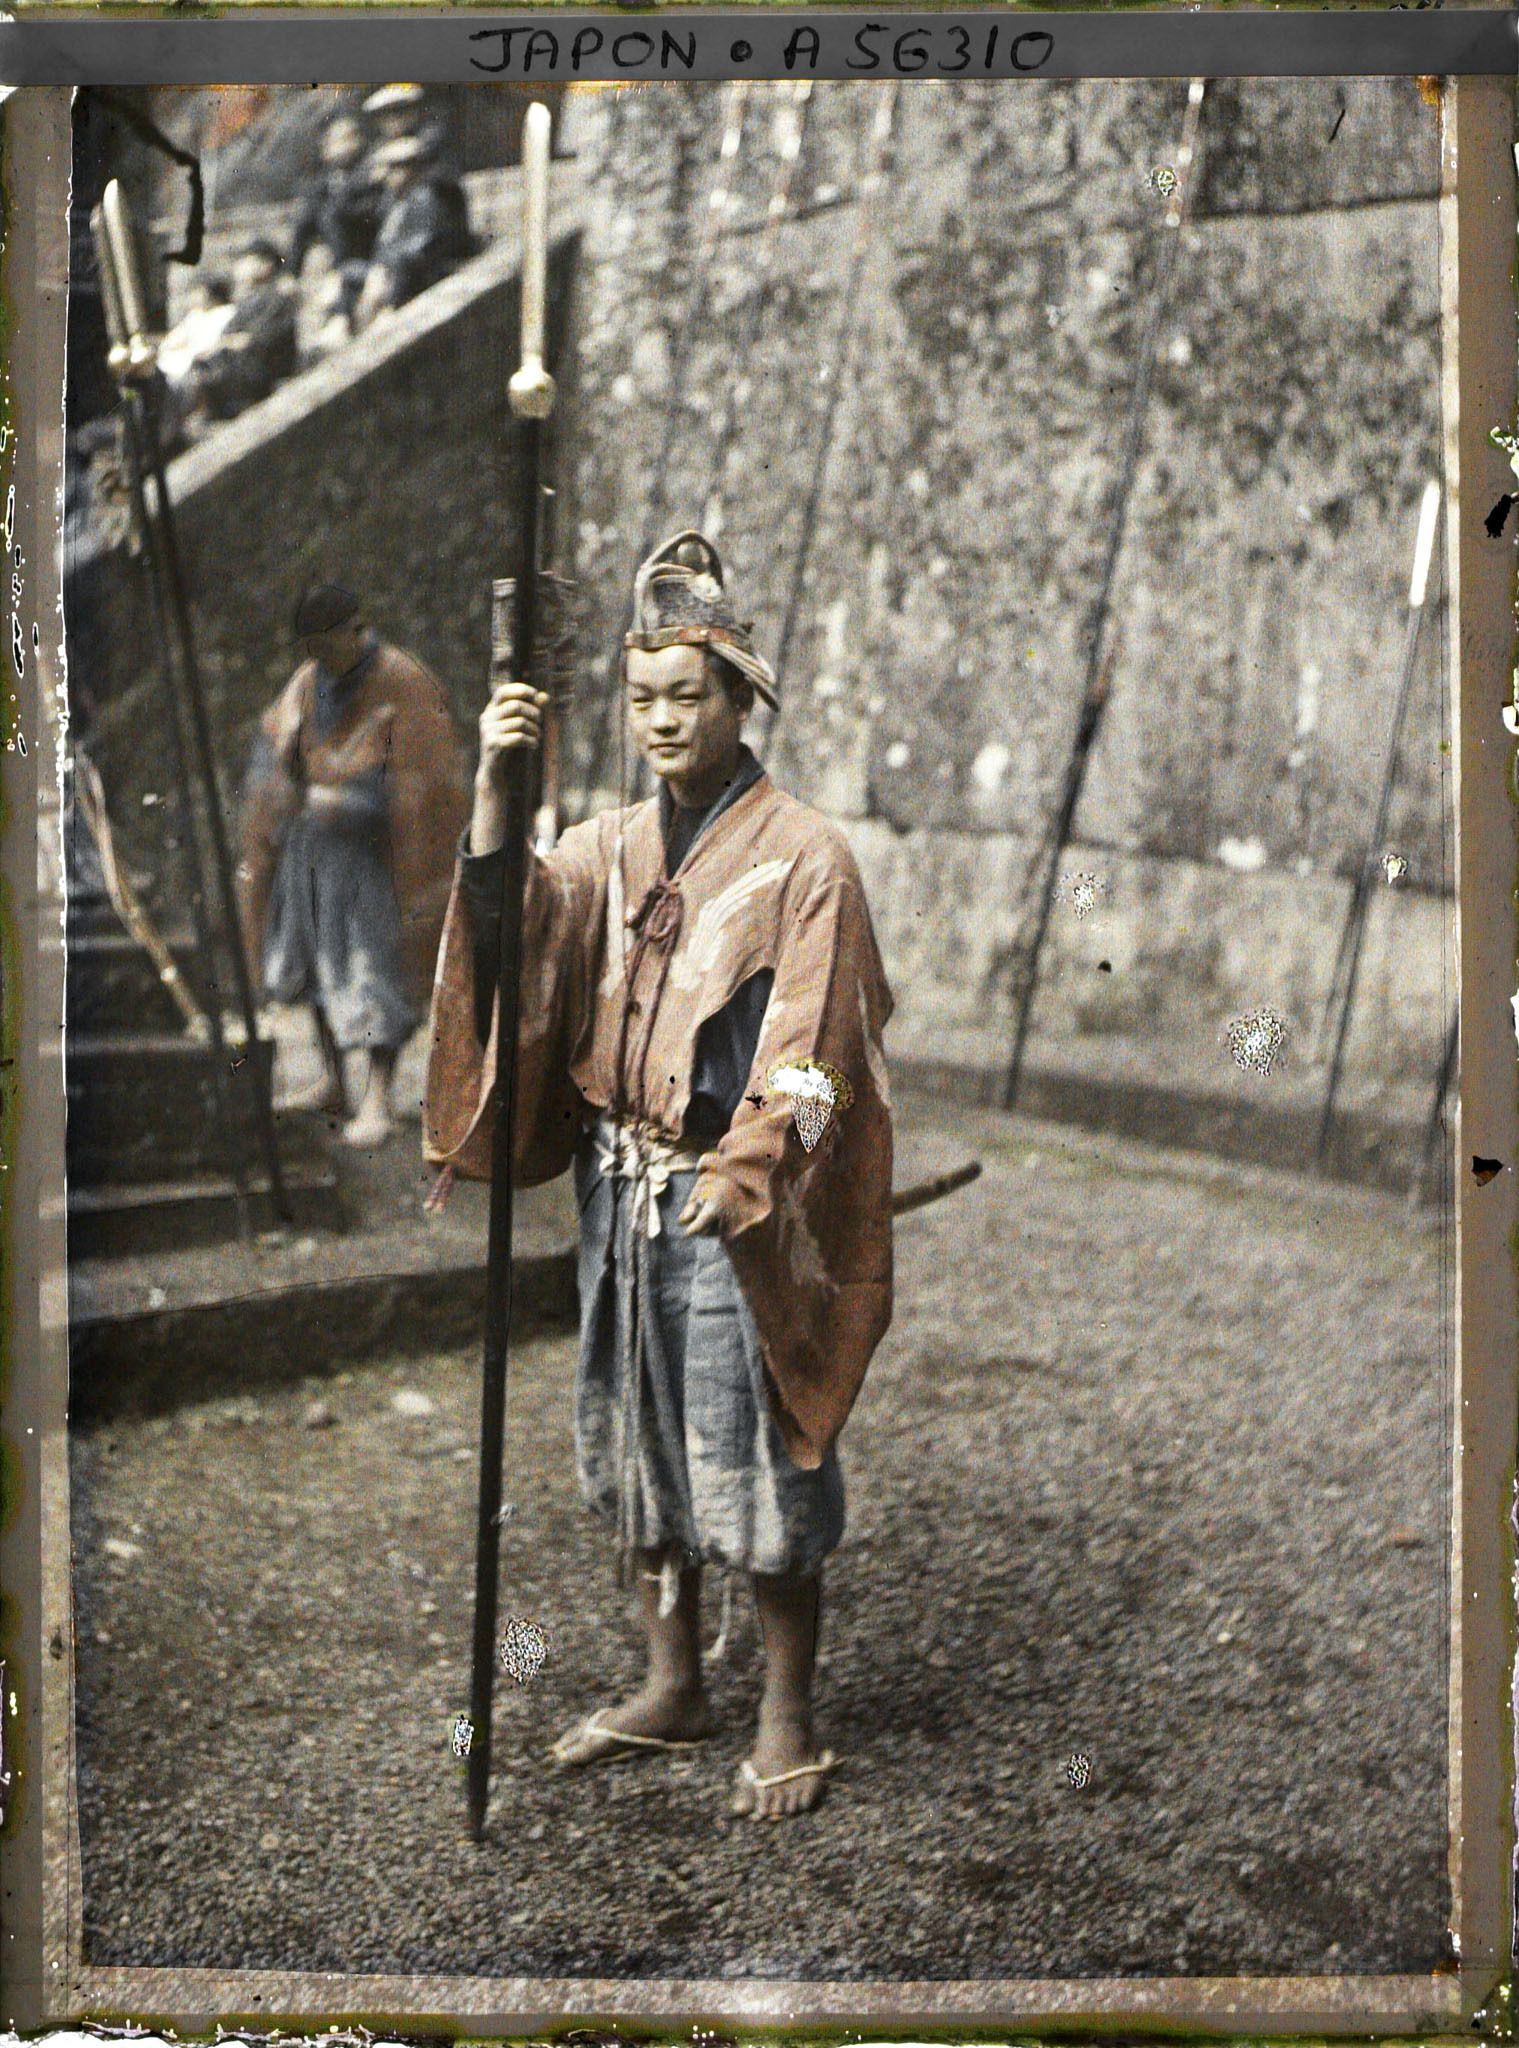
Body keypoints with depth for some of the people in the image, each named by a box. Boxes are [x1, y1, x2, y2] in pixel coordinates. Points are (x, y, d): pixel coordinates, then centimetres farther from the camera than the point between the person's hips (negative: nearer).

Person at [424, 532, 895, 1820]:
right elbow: (505, 922, -6)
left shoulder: (804, 856, -7)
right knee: (637, 1449, 15)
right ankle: (674, 1686, 33)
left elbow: (807, 1051, -11)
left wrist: (736, 1178, -20)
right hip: (620, 1193, 6)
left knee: (760, 1464, 3)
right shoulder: (614, 846, 9)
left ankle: (788, 1716, 20)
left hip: (739, 1211, -6)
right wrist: (495, 785, -18)